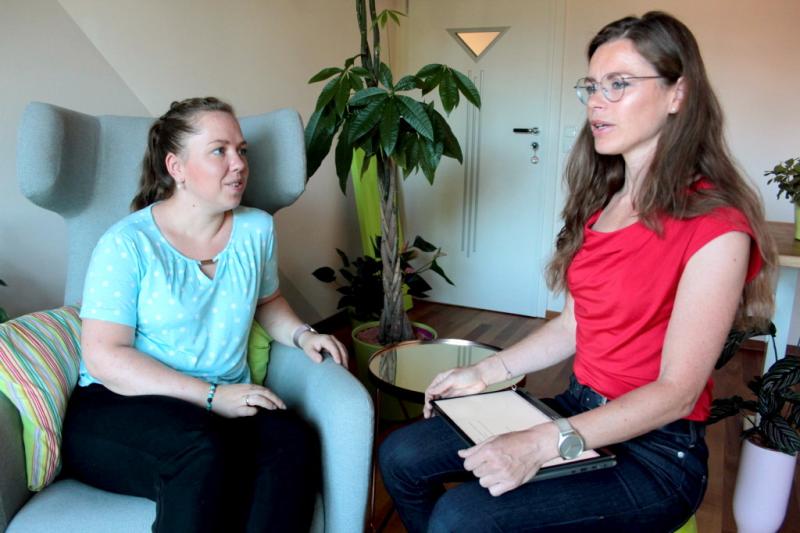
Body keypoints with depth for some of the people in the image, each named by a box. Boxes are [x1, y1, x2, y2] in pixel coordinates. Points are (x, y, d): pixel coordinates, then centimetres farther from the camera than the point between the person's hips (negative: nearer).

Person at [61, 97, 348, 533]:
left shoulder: (256, 228, 5)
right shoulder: (127, 243, -8)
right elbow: (104, 357, -13)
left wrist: (301, 334, 3)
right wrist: (212, 395, -20)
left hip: (225, 407, 4)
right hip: (118, 407, -3)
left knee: (293, 440, -28)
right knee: (203, 453, -36)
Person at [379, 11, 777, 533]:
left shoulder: (715, 227, -18)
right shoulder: (600, 202, 6)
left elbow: (678, 391, -19)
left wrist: (545, 444, -27)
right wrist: (485, 373, 2)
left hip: (656, 449, -7)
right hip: (580, 409, 7)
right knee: (402, 456, -2)